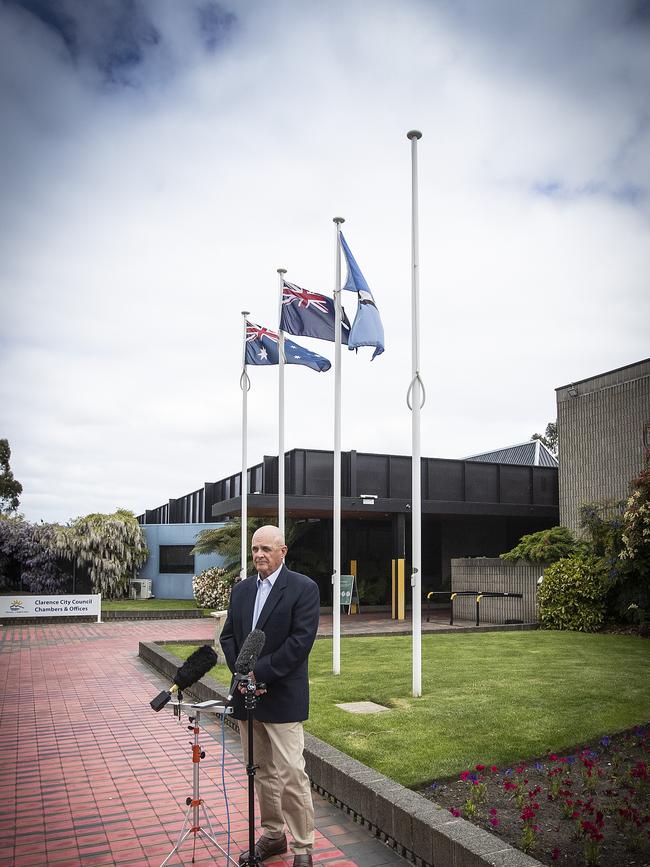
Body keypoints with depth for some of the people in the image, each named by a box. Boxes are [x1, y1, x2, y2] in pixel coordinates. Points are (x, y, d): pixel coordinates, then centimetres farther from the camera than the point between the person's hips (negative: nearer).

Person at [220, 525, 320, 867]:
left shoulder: (304, 588, -9)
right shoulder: (241, 589, 10)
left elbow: (300, 640, -16)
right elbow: (228, 636, 10)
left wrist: (259, 673, -17)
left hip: (283, 697, -6)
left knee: (292, 774, -4)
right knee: (262, 772, 16)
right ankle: (272, 836, 31)